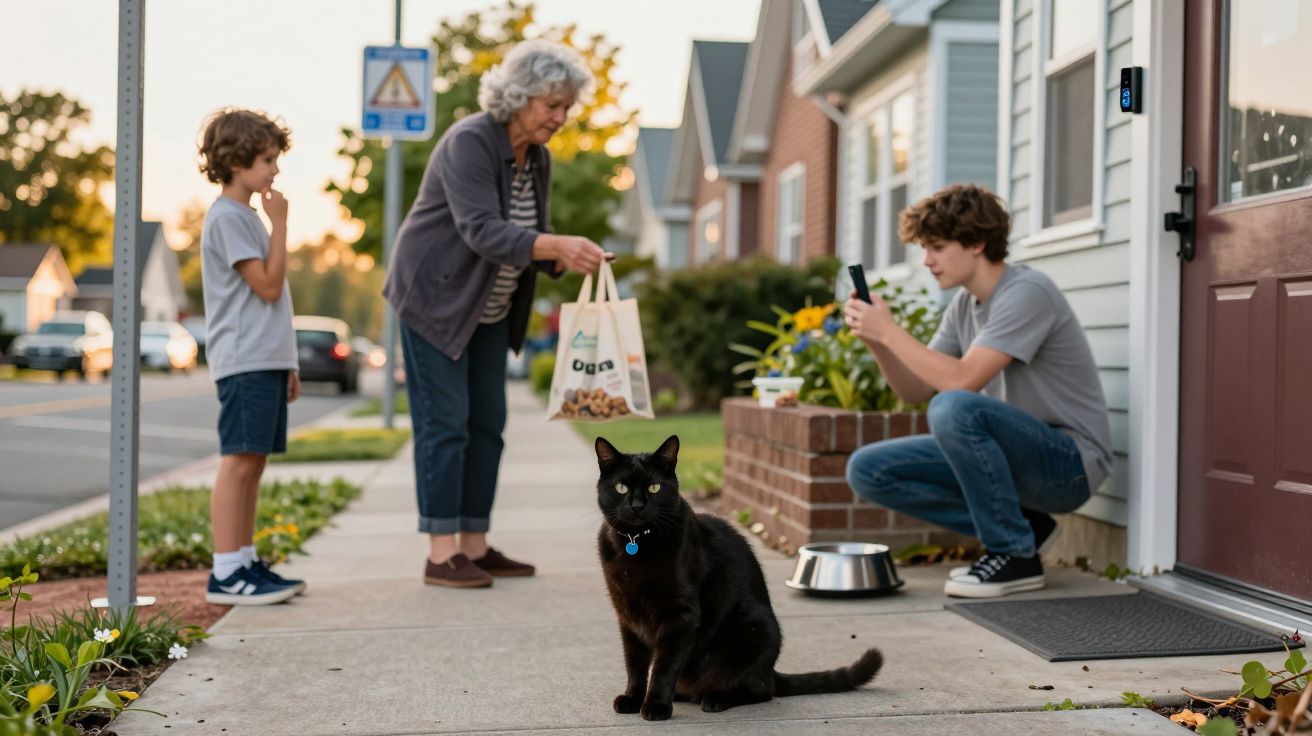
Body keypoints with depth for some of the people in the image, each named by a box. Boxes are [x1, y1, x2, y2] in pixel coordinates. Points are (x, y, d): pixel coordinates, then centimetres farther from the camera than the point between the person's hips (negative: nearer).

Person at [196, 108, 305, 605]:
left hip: (265, 360, 10)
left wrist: (286, 363, 22)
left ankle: (245, 563, 14)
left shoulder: (247, 215, 20)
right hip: (244, 362, -10)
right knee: (239, 461, -10)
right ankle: (225, 574, -9)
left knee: (253, 462, 10)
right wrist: (280, 224, -9)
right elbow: (268, 285, -15)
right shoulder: (227, 217, -9)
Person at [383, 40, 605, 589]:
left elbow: (533, 240, 8)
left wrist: (567, 258, -14)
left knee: (486, 423, 8)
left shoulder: (538, 160, 4)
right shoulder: (469, 142, -21)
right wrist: (557, 244, -43)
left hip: (490, 310, 9)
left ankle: (475, 547, 14)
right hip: (435, 298, -8)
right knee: (444, 423, -8)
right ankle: (441, 556, -4)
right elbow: (482, 231, -31)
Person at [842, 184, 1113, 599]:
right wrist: (875, 340, -7)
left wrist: (889, 330, -20)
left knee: (953, 408, -35)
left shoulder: (1026, 293, -17)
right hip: (1018, 455, 9)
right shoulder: (964, 306, 9)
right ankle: (1020, 524, 4)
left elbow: (962, 381, -27)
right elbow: (915, 391, 9)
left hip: (1069, 462, -8)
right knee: (867, 471, -2)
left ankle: (1017, 555, -17)